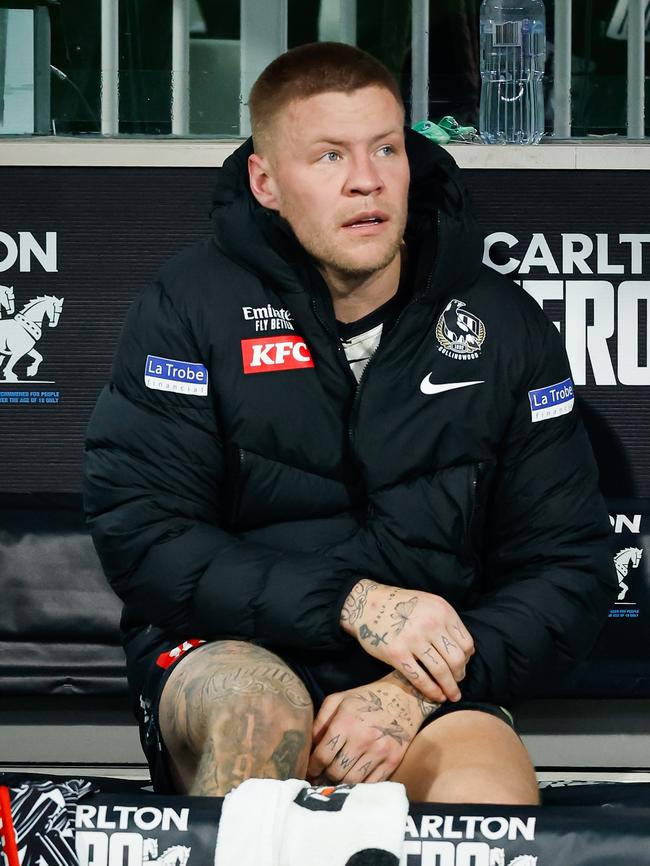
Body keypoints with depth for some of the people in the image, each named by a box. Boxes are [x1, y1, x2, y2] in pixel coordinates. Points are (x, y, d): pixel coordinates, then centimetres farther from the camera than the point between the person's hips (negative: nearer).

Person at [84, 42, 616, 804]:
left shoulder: (506, 327, 5)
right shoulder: (191, 305, -1)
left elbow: (571, 570, 4)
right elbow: (138, 535, -8)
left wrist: (418, 691, -13)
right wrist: (352, 602, -19)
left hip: (428, 690, 0)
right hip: (224, 657, 0)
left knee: (494, 796, -34)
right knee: (263, 706, -36)